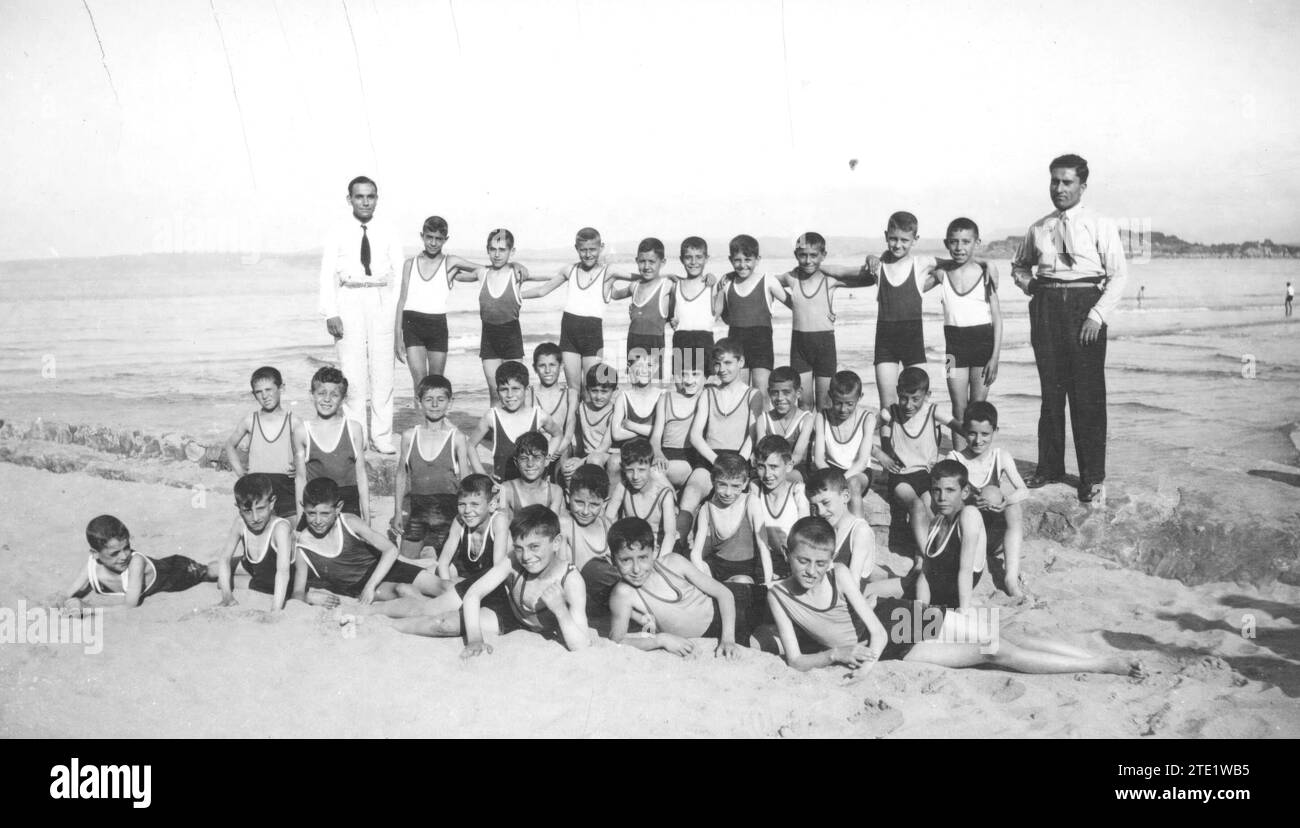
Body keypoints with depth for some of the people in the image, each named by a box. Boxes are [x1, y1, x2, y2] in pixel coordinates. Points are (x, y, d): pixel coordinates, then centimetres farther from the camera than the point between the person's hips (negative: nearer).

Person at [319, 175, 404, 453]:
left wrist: (396, 311, -6)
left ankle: (382, 436, 9)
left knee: (383, 370, 2)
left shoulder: (388, 234, 8)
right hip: (349, 299, -1)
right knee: (352, 371, -1)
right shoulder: (337, 234, 5)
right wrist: (330, 313, -9)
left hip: (381, 300, 1)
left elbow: (398, 274, 5)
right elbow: (328, 274, 1)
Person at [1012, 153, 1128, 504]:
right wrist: (1027, 284, 5)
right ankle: (1049, 468, 18)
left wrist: (1097, 315, -13)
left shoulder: (1100, 225, 0)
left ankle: (1092, 478, 6)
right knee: (1051, 391, 8)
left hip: (1085, 305, -3)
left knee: (1088, 394, -2)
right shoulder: (1038, 228, 11)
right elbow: (1019, 264, 27)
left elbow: (1119, 274, -3)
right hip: (1046, 307, 3)